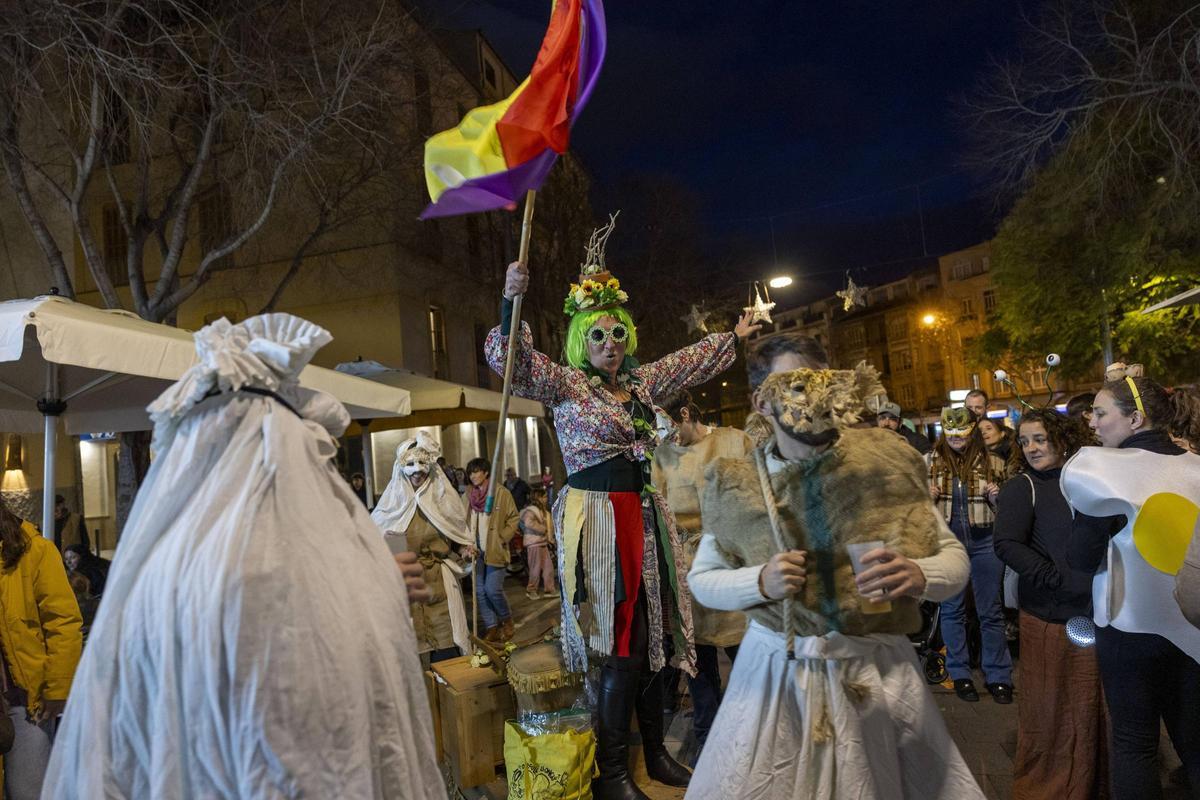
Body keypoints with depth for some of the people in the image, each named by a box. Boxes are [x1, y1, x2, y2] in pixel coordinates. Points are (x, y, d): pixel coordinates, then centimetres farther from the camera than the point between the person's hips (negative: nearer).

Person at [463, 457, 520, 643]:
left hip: (495, 551, -4)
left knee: (493, 589, -9)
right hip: (476, 551, 4)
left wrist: (502, 538, -9)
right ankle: (491, 628, 17)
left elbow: (513, 518, 0)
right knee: (480, 592, 5)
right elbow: (462, 523, 10)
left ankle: (507, 621, 17)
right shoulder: (467, 496, 7)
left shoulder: (502, 493, -4)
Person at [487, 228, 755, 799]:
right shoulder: (566, 384, -4)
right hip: (596, 516, -6)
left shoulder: (641, 382, 13)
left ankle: (655, 753, 28)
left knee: (656, 632, 12)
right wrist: (511, 301, -30)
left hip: (645, 514, 7)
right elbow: (509, 360, -17)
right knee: (621, 643, -5)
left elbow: (692, 362, 28)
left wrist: (735, 337, 38)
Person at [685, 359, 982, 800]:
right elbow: (701, 578, 3)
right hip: (776, 670, 0)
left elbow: (955, 557, 0)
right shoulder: (736, 485, -6)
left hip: (878, 668, 1)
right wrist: (760, 581, -16)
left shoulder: (886, 460, -7)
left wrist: (918, 576, -22)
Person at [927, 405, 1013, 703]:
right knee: (952, 609, 10)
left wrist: (997, 496, -9)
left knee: (990, 611, 8)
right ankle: (959, 674, 23)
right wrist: (926, 496, -12)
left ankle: (998, 676, 21)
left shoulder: (992, 462, 1)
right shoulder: (930, 461, 0)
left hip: (984, 542, 0)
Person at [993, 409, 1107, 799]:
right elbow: (1007, 545, -16)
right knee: (1049, 710, 6)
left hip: (1099, 612, 4)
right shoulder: (1021, 488, -5)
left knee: (1095, 706, 16)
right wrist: (1063, 580, -23)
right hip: (1050, 617, -4)